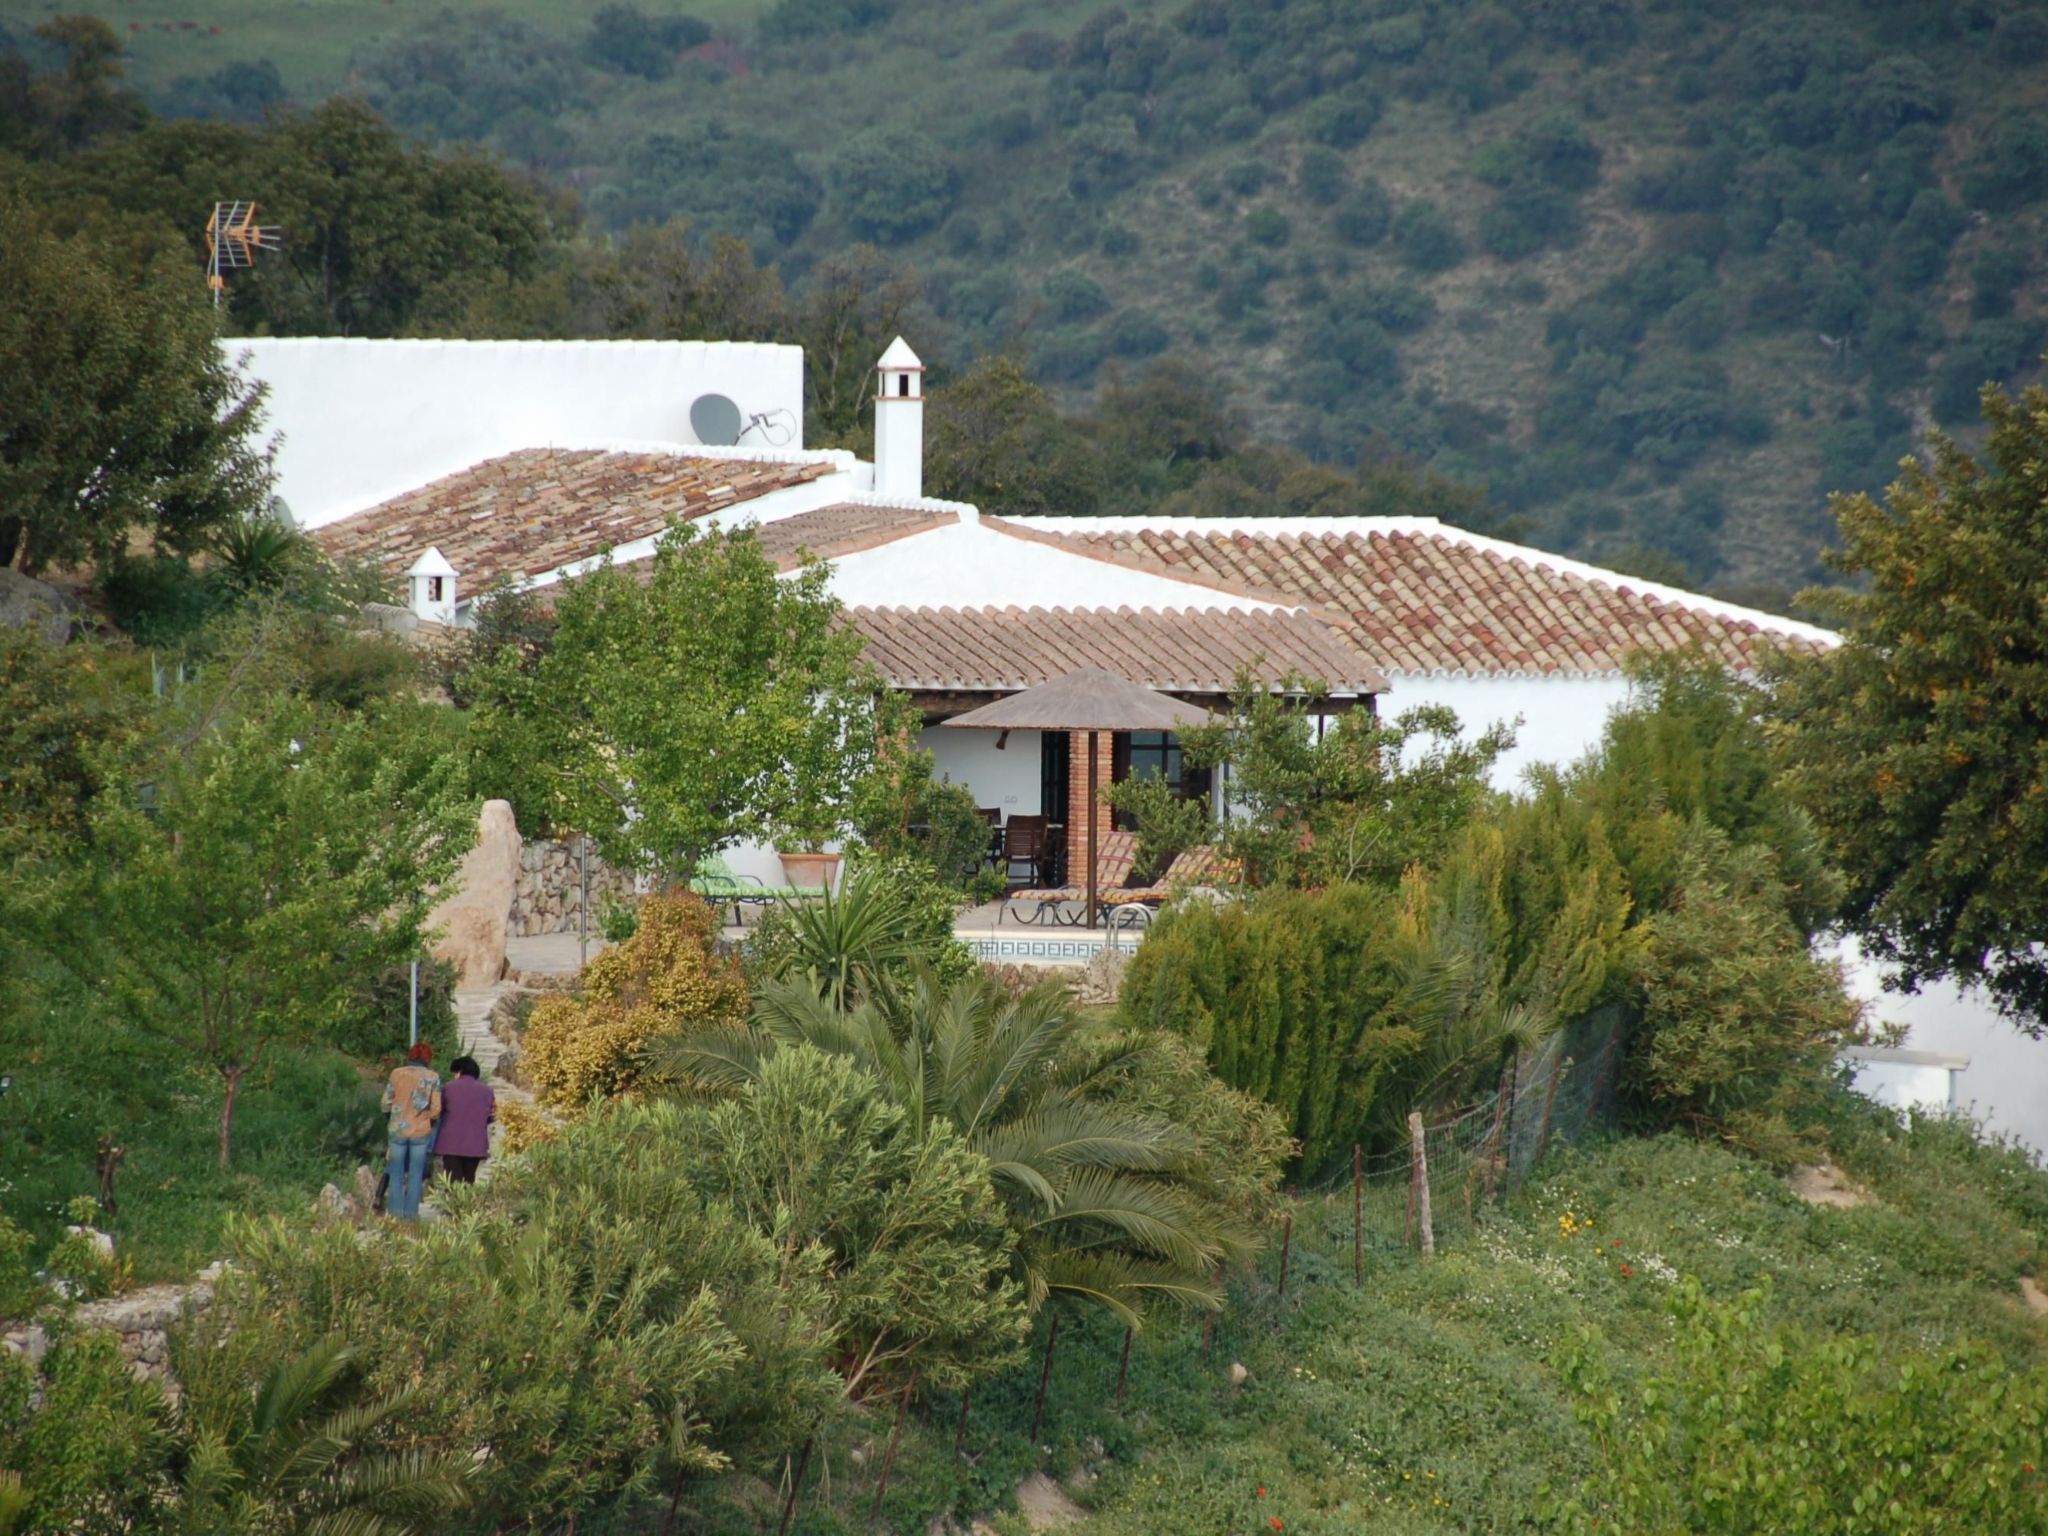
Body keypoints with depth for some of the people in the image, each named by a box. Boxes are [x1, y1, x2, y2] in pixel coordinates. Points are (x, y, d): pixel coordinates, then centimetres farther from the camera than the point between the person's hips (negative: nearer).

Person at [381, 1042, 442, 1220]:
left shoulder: (397, 1073, -4)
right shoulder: (433, 1077, -6)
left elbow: (386, 1102, 1)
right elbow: (436, 1109, -5)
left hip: (398, 1129, 0)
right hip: (421, 1131, 0)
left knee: (396, 1173, 10)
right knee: (416, 1174, 8)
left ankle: (395, 1211, 8)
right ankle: (411, 1212, 8)